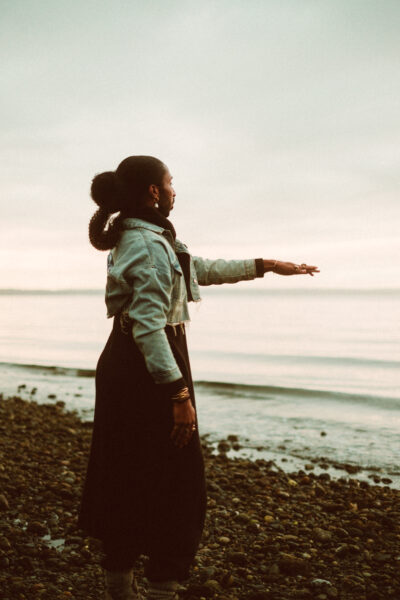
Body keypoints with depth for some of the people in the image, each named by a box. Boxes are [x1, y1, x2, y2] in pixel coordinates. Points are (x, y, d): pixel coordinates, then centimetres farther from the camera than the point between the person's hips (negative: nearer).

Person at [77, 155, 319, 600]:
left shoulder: (135, 238, 14)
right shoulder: (151, 245, -17)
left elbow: (204, 270, 22)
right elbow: (149, 325, -24)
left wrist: (266, 266, 23)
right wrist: (179, 392, -25)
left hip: (121, 364, 10)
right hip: (149, 368, -10)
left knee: (125, 480, 16)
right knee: (175, 485, 1)